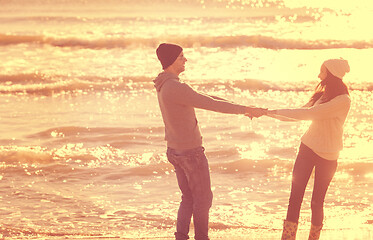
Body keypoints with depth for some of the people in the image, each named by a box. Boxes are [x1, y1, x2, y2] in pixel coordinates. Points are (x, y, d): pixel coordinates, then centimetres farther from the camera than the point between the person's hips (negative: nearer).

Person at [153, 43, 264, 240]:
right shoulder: (176, 88, -27)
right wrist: (245, 109, -15)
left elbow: (200, 97, 13)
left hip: (175, 150, 9)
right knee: (203, 198, 8)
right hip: (191, 153, -9)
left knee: (189, 198, 17)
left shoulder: (164, 86, 7)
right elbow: (212, 105, -25)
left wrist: (236, 106, 13)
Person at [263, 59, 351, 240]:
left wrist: (274, 111, -19)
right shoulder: (322, 95, 10)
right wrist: (267, 114, 8)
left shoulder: (343, 100, -16)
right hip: (308, 147, 6)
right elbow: (298, 114, 16)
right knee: (295, 198, 0)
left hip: (327, 156, -6)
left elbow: (310, 114, -22)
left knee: (317, 201, 1)